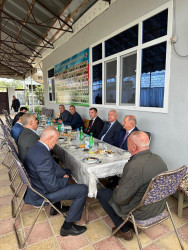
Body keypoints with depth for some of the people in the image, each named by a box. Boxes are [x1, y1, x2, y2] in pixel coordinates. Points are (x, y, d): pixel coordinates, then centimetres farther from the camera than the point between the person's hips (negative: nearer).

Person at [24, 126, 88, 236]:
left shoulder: (37, 147, -3)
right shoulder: (43, 157, -34)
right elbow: (52, 186, -27)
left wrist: (64, 173, 2)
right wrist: (66, 179, -10)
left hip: (37, 185, 10)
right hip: (42, 195, -10)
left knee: (66, 171, 27)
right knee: (83, 190, -9)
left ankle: (56, 205, 34)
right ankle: (68, 226, 6)